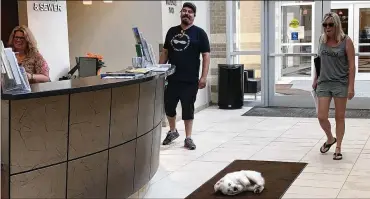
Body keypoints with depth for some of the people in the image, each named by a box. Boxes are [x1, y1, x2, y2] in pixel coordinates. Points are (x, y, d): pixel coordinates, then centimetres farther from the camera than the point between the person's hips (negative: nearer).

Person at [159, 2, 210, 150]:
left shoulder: (199, 33, -1)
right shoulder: (172, 31, 11)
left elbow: (206, 56, -4)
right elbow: (165, 52, 17)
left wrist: (204, 77, -12)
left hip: (190, 80, -4)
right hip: (172, 78, 4)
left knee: (188, 108, 2)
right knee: (168, 106, 9)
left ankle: (188, 138, 14)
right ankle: (173, 131, 33)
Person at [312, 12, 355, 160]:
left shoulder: (346, 41, -7)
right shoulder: (322, 39, 5)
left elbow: (351, 65, -8)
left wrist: (351, 86, -13)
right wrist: (315, 79, 17)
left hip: (340, 83, -3)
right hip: (324, 83, 4)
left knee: (339, 117, 5)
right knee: (321, 117, -1)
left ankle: (338, 148, 17)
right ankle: (330, 139, 28)